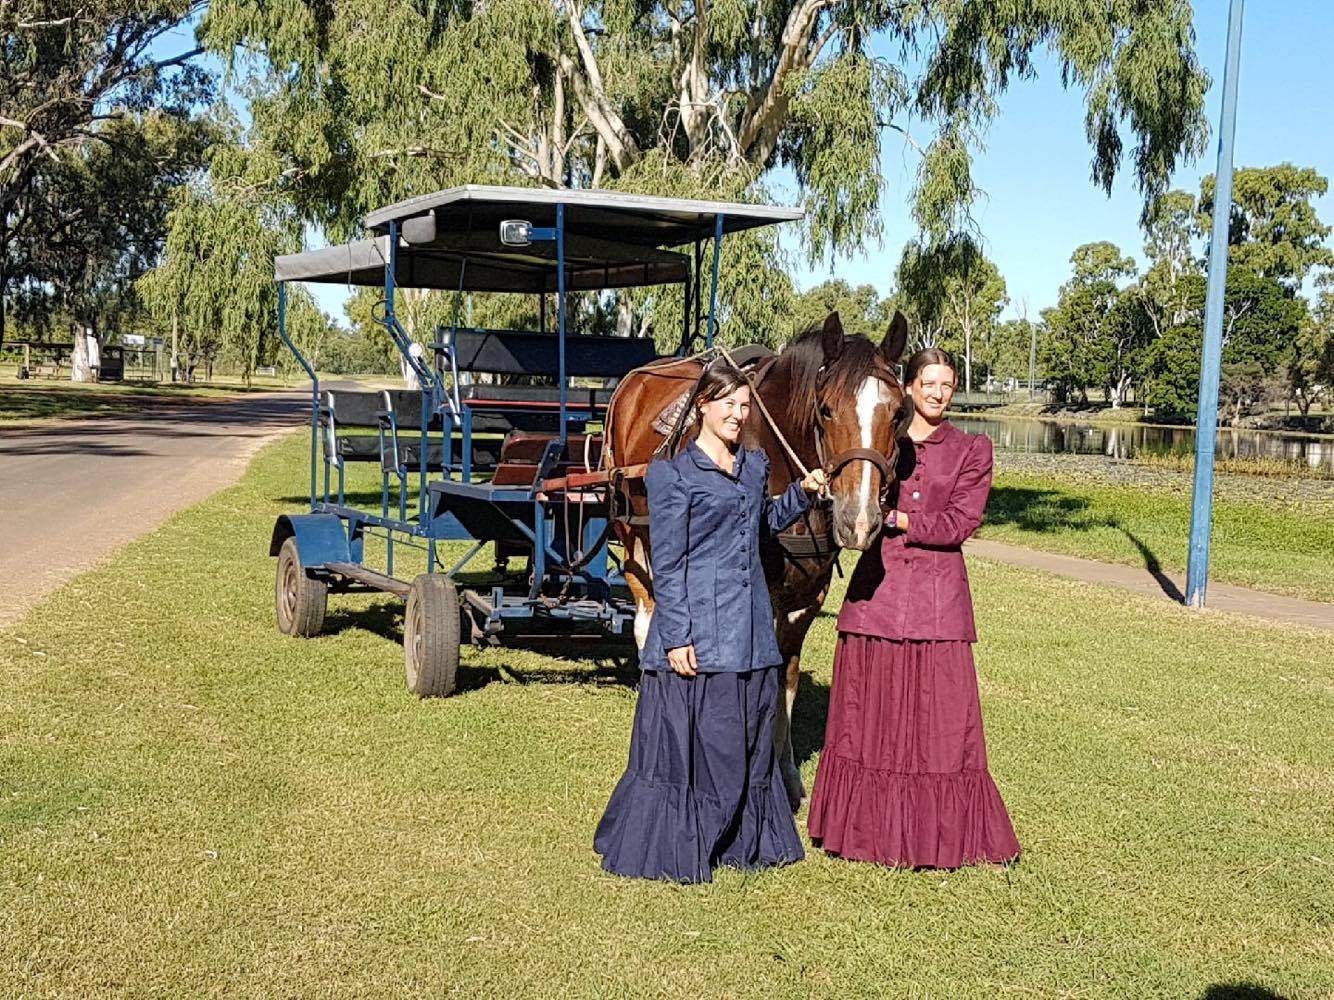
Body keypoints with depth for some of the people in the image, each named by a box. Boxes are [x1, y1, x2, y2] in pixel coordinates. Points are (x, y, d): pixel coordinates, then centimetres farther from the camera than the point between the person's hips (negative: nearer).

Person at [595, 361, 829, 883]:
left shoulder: (755, 465, 11)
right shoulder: (673, 473, -8)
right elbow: (666, 564, -10)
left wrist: (803, 492, 12)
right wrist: (676, 637, -15)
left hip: (751, 629, 7)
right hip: (699, 630, -7)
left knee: (750, 739, 14)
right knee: (688, 740, -1)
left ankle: (744, 840, 29)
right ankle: (676, 846, 13)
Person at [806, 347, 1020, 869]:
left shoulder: (972, 449, 5)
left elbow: (960, 524, -5)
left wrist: (895, 520, -12)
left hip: (938, 594, -1)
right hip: (875, 586, 1)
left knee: (941, 718, 0)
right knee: (867, 714, 6)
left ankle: (939, 832, 13)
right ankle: (867, 825, 19)